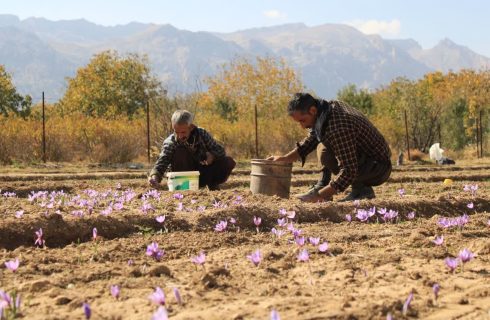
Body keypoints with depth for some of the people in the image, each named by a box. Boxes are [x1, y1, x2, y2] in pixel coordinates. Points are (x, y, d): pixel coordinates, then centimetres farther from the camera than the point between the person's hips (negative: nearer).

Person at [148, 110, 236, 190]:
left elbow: (220, 150, -9)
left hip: (203, 175, 3)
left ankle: (212, 183, 5)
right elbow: (162, 161, -34)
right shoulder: (170, 143, -22)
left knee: (229, 162, -19)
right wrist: (154, 176, -56)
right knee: (179, 152, -30)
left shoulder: (201, 134, -13)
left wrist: (212, 155, -33)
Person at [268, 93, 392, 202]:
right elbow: (310, 140, 16)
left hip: (378, 169, -10)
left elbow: (349, 172, -32)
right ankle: (322, 186, 5)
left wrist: (319, 196, -28)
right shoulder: (331, 105, 0)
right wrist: (284, 158, 6)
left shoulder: (338, 127, -31)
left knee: (324, 152, -26)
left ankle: (362, 190, -11)